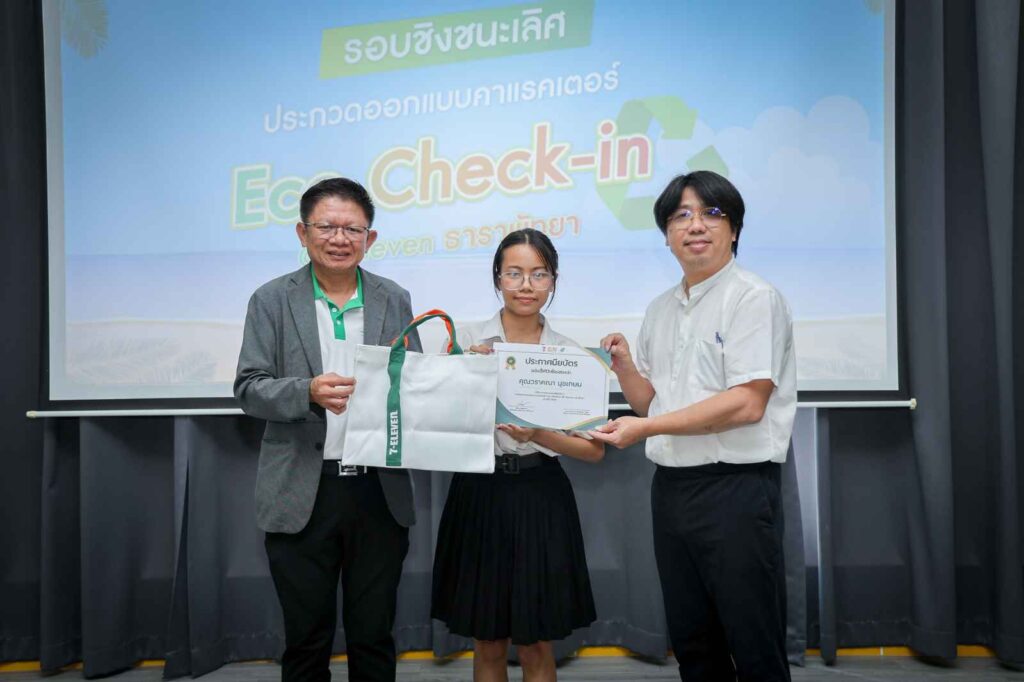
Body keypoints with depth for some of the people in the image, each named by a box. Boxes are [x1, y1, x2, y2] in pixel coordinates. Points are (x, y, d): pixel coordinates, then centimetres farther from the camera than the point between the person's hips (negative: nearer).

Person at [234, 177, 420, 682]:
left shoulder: (395, 300, 6)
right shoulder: (272, 300, 1)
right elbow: (248, 389, -4)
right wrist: (309, 391, -22)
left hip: (379, 492, 2)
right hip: (302, 495, -1)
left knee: (374, 636, 13)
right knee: (306, 639, 13)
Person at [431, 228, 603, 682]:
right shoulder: (466, 341, 0)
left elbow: (594, 449, -3)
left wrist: (538, 435, -18)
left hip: (541, 500, 0)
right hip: (479, 496, 0)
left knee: (536, 645, 12)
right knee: (488, 644, 14)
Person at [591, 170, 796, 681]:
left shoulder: (753, 298, -9)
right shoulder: (660, 309, 13)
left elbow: (747, 404, -18)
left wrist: (646, 428, -17)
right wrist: (623, 366, -2)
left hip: (735, 487, -7)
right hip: (670, 486, 7)